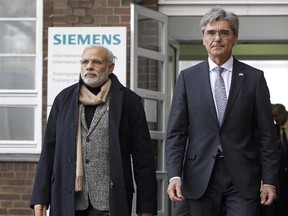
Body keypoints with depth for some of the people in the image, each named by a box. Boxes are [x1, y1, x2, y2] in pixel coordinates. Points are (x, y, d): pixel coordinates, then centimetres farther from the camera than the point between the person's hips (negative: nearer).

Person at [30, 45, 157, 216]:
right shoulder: (64, 99, 12)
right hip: (67, 202, 3)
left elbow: (143, 157, 1)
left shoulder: (128, 101, 4)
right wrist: (40, 199, 3)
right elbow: (49, 150, 11)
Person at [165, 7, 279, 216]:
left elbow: (265, 134, 4)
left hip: (242, 178, -1)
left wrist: (269, 181, -2)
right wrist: (174, 175, -8)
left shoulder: (254, 78, 5)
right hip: (200, 178, 1)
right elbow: (176, 132, 4)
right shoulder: (188, 78, 7)